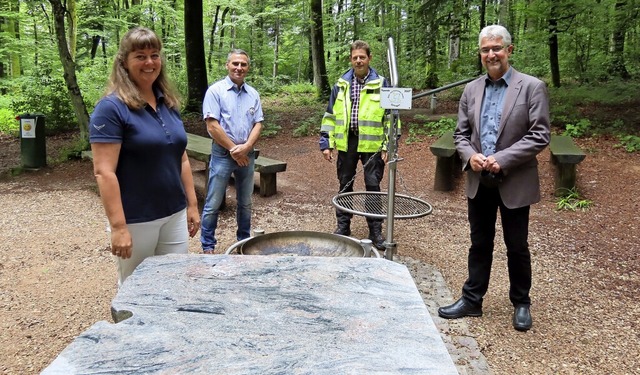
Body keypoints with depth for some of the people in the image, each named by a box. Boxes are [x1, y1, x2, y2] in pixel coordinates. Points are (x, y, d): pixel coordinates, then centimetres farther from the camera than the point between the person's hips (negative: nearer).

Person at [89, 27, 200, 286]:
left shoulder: (169, 103, 7)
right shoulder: (112, 107, -13)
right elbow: (104, 172, -18)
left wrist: (192, 204, 10)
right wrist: (118, 226, -21)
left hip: (175, 215, 6)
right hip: (136, 220, -6)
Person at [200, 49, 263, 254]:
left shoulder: (253, 94, 9)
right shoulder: (216, 90, -6)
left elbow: (258, 124, 5)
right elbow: (212, 125, -13)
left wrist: (246, 147, -11)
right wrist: (233, 149, -11)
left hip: (247, 155, 5)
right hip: (223, 154, -5)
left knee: (245, 203, 14)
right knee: (213, 204, 0)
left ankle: (244, 241, 28)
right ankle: (208, 246, 11)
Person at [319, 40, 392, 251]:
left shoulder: (381, 85, 0)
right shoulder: (340, 85, 7)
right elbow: (330, 116, 10)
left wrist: (388, 146, -6)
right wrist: (326, 143, 3)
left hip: (371, 144, -2)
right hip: (346, 143, 3)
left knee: (373, 186, 2)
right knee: (345, 186, 11)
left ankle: (375, 231, 14)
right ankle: (342, 226, 23)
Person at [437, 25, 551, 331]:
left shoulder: (532, 87, -6)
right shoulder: (471, 90, 7)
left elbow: (539, 136, -11)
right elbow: (461, 133, 10)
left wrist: (503, 160, -19)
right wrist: (470, 156, -11)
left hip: (514, 183, -4)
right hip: (479, 182, 4)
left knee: (517, 247, 10)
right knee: (479, 245, 14)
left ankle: (521, 304, 29)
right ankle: (472, 300, 27)